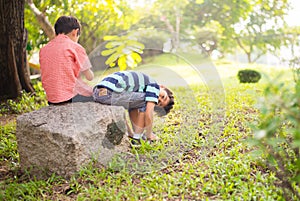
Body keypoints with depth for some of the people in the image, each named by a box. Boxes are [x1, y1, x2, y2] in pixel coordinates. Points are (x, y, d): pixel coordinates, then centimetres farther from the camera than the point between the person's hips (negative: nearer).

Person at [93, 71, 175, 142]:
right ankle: (137, 137, 10)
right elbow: (148, 114, -1)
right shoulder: (154, 86, 5)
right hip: (110, 93, -10)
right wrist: (149, 136, 12)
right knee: (146, 102, 6)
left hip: (97, 92, 10)